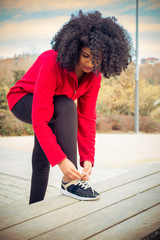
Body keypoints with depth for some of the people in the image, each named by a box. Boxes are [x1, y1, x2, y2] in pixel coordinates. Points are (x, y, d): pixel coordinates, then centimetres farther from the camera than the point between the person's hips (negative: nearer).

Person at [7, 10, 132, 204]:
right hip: (23, 101, -6)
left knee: (42, 161, 7)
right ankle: (69, 181, -30)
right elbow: (39, 120, -40)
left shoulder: (94, 74, -18)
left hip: (55, 110, 6)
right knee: (66, 106, -34)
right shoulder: (52, 63, -37)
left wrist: (88, 158, -26)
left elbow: (86, 117, -18)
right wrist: (60, 160, -43)